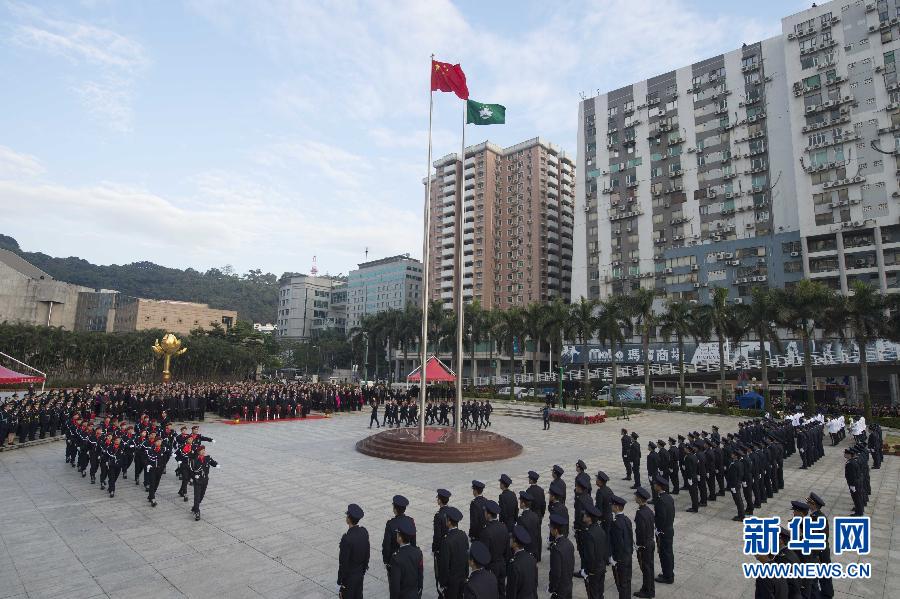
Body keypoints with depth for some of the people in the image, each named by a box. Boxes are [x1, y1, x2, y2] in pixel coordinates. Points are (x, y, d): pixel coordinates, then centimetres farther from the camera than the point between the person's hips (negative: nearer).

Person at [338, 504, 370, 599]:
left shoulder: (346, 538, -31)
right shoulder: (364, 532, -9)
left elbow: (343, 563, -23)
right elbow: (367, 554, 4)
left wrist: (339, 583, -12)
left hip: (348, 577, -6)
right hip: (360, 575, 7)